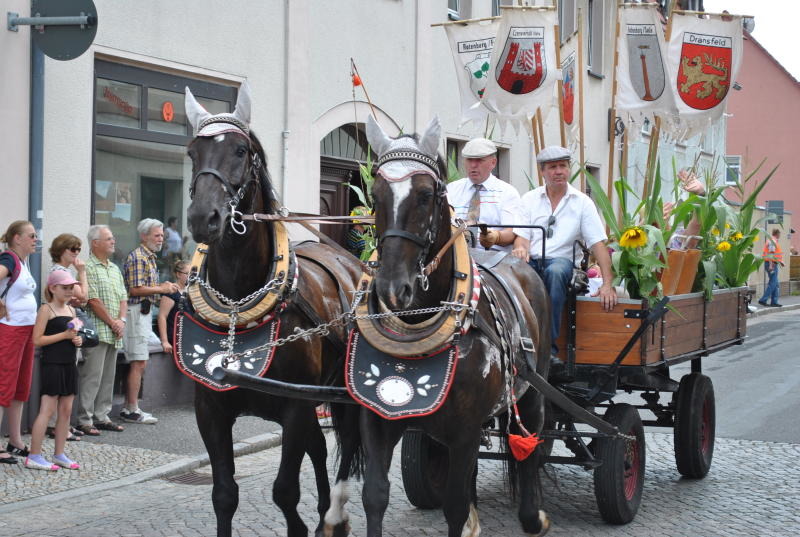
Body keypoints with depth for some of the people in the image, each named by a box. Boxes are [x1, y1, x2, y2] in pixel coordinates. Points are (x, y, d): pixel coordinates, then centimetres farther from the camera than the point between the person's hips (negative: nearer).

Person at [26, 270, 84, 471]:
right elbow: (37, 340, -15)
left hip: (69, 363, 8)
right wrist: (65, 335, -17)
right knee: (47, 409, -8)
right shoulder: (46, 309, -8)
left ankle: (59, 454, 16)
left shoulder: (71, 310, 14)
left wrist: (77, 339, 4)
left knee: (66, 410, 8)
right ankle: (34, 456, -4)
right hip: (52, 364, -8)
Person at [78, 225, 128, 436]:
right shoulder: (89, 268, -8)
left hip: (114, 333, 8)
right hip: (96, 331, -8)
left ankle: (101, 416, 17)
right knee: (92, 377, -7)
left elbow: (123, 298, 17)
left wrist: (121, 320, -1)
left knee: (108, 377, 10)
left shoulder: (115, 269, 19)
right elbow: (93, 301, -14)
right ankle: (85, 420, -3)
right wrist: (112, 322, -10)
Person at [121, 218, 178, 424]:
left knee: (139, 362, 11)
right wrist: (161, 289, -15)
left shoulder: (150, 257, 19)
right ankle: (132, 410, -5)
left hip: (144, 312, 10)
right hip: (135, 312, -10)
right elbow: (135, 290, -21)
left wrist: (162, 287, 9)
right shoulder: (137, 257, -14)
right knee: (139, 362, -8)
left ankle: (128, 408, 16)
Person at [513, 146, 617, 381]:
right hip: (531, 261, 1)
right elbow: (521, 236, 6)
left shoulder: (582, 202, 9)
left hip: (560, 259, -1)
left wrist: (607, 283, -10)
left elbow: (598, 244, 2)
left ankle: (549, 347, -37)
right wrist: (521, 248, -21)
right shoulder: (530, 199, 14)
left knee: (555, 271, -39)